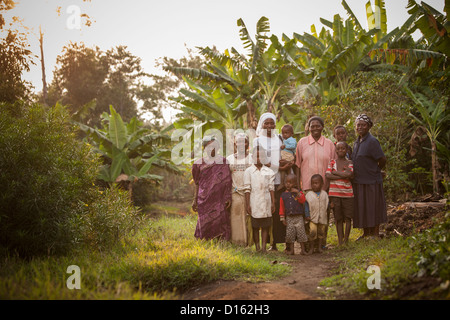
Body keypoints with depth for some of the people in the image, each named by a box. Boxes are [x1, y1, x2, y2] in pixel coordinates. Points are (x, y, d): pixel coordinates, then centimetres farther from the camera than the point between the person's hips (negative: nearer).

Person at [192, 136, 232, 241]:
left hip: (219, 199, -1)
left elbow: (227, 181, 1)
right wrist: (195, 200, 11)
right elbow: (197, 183, 13)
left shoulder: (223, 162, 4)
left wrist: (228, 197, -7)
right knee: (205, 223, 0)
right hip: (204, 199, 1)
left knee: (219, 222, -5)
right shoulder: (199, 163, 8)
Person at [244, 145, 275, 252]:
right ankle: (257, 248, 11)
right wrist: (247, 204, -5)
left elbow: (271, 188, 9)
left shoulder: (269, 171, 8)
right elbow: (247, 189, 0)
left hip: (266, 203, 2)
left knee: (265, 226, 1)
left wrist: (273, 203, 4)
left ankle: (264, 247, 5)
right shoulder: (248, 171, 1)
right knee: (255, 226, 3)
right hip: (254, 202, -2)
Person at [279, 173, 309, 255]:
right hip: (289, 217, 2)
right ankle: (291, 250, 12)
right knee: (290, 233, 2)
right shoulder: (283, 195, 6)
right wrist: (283, 218, 3)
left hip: (299, 217, -2)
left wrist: (298, 193, -20)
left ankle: (303, 249, 8)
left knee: (301, 233, -1)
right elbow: (282, 207, 7)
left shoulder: (299, 193, 2)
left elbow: (303, 201, -14)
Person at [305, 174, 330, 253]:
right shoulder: (308, 195, -2)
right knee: (312, 231, -13)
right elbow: (306, 206, -3)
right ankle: (311, 247, 0)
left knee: (321, 232, 10)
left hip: (323, 217, 3)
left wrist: (330, 206, -4)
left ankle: (319, 247, 23)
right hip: (313, 217, -3)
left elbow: (327, 204, 14)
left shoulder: (324, 194, 6)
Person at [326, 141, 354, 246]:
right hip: (335, 194, 0)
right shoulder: (332, 162, 5)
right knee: (338, 219, 3)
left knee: (347, 217, 1)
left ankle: (346, 240, 11)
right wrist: (343, 175, -12)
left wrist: (335, 172, -11)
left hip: (347, 194, 1)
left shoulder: (350, 163, 6)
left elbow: (350, 174, -14)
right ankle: (340, 242, 8)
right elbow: (328, 175, -10)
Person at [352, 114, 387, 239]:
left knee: (373, 208, 1)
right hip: (359, 182, 8)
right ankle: (366, 233, 23)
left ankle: (375, 234, 11)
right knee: (362, 209, 13)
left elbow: (382, 160, -13)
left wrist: (376, 171, 1)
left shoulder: (372, 141, -13)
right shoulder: (356, 142, 11)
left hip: (371, 181, -8)